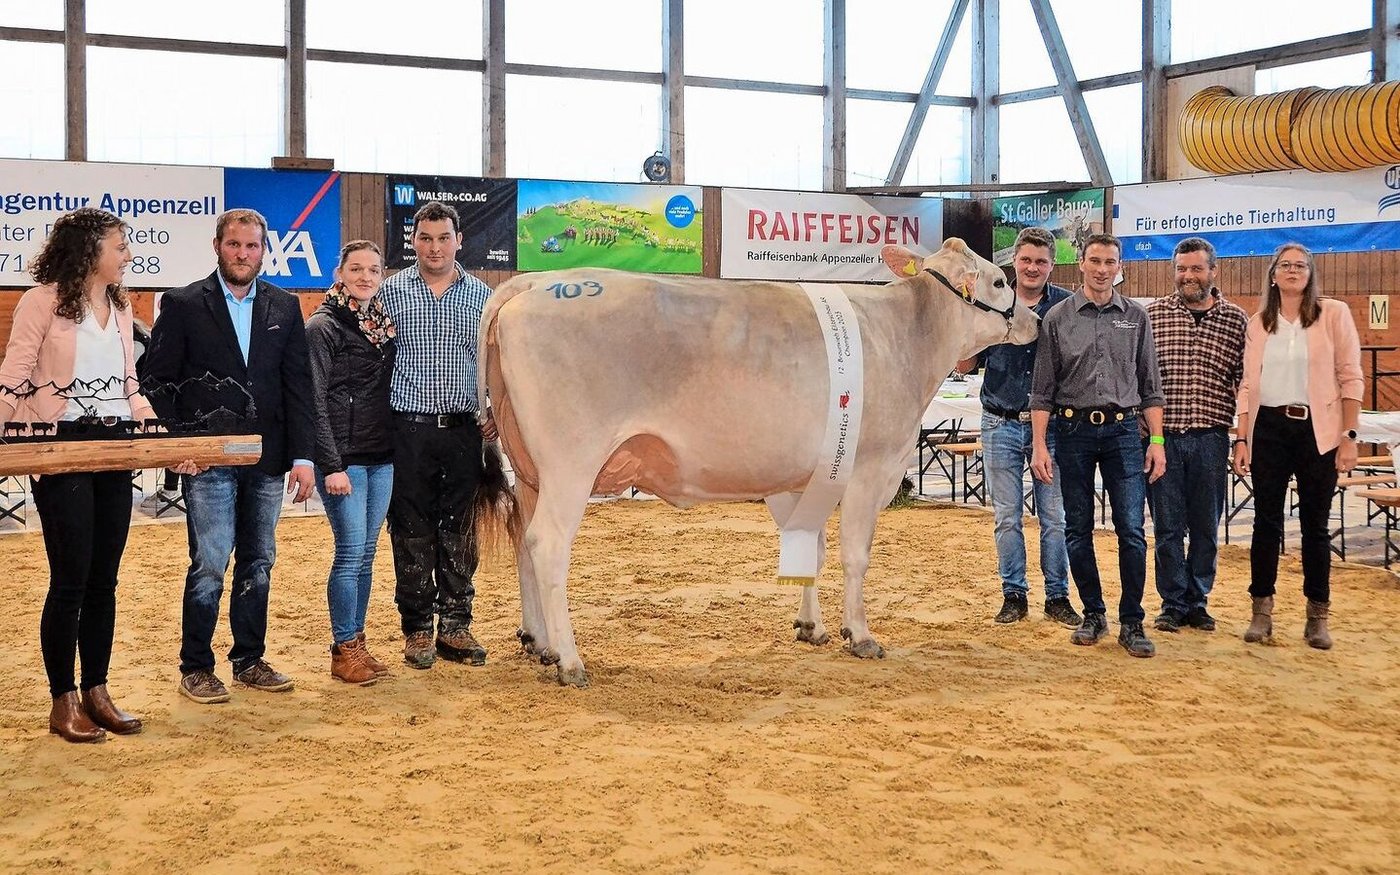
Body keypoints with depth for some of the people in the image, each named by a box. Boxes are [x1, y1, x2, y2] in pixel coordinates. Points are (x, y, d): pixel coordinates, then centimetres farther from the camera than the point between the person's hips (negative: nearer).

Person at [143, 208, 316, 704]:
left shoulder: (284, 308, 9)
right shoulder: (183, 305, 1)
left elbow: (298, 386, 7)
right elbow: (158, 382, 0)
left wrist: (303, 456, 0)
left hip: (266, 460, 4)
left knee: (258, 564, 10)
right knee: (210, 565, -5)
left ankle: (249, 660, 21)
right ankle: (195, 668, 7)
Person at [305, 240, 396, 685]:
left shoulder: (384, 322, 12)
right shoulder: (323, 326, -7)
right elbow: (315, 400, -12)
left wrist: (398, 448, 9)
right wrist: (331, 465, -17)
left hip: (381, 456, 6)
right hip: (343, 457, -6)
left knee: (366, 554, 10)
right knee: (351, 551, -6)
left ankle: (358, 644, 18)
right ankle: (343, 651, 4)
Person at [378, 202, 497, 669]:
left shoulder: (481, 294, 8)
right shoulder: (391, 291, 2)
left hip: (464, 431, 2)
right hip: (409, 429, -2)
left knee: (459, 531, 6)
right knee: (411, 532, 4)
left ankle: (455, 626, 16)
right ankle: (417, 630, 14)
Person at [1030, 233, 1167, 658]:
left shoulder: (1135, 317, 8)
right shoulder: (1058, 318, 4)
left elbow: (1150, 385, 10)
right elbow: (1042, 390, 3)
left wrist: (1156, 440, 2)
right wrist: (1039, 445, -4)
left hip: (1122, 430, 0)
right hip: (1073, 430, 0)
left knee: (1132, 531, -6)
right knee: (1078, 530, 6)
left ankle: (1131, 623, 2)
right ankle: (1093, 614, 20)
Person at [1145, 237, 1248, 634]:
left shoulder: (1237, 321, 5)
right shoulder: (1152, 315, 4)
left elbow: (1245, 382, 6)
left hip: (1211, 438, 1)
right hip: (1162, 436, 0)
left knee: (1205, 527, 9)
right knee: (1167, 526, 5)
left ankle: (1197, 602, 21)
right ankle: (1173, 604, 15)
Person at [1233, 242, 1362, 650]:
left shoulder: (1334, 314, 0)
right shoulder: (1258, 323, 8)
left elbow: (1351, 378, -2)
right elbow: (1248, 384, 8)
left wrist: (1349, 437, -8)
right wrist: (1241, 439, 1)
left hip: (1318, 430, -2)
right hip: (1269, 429, 2)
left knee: (1315, 524, 5)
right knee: (1266, 521, 4)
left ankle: (1318, 616, 14)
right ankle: (1261, 611, 12)